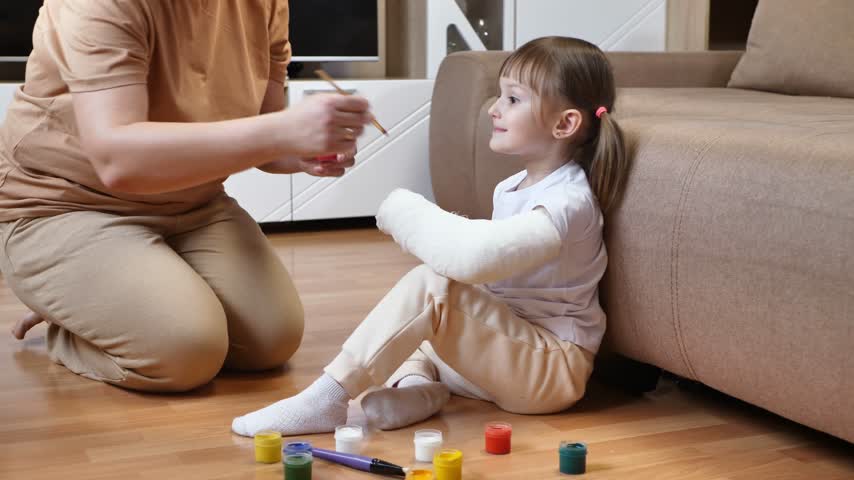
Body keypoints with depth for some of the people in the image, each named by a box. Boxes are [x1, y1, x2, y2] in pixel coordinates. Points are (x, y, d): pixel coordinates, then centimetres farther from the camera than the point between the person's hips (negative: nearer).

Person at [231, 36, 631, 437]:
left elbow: (475, 257, -35)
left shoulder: (568, 201, -20)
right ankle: (415, 383, -13)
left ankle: (327, 399, -27)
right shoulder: (512, 188, 11)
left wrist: (403, 212, -22)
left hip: (552, 369, -10)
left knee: (431, 286, -28)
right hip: (502, 346, 10)